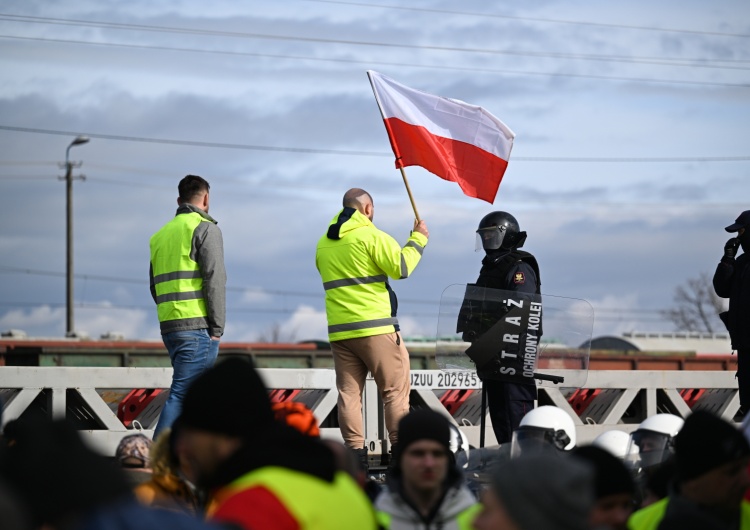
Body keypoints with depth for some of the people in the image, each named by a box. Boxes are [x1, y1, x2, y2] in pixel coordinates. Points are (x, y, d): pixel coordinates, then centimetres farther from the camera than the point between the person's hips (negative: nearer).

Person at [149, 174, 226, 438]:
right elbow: (214, 279, -12)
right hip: (197, 326, -8)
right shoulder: (204, 228, -3)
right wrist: (217, 328, -9)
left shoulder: (161, 234, 19)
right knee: (181, 393, -12)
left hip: (169, 326, 8)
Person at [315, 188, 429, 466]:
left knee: (349, 391, 4)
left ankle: (355, 451, -1)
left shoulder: (324, 243, 13)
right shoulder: (371, 237, -8)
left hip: (339, 329, 6)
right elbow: (401, 267, -13)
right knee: (394, 390, 0)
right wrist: (418, 238, -2)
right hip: (375, 328, -6)